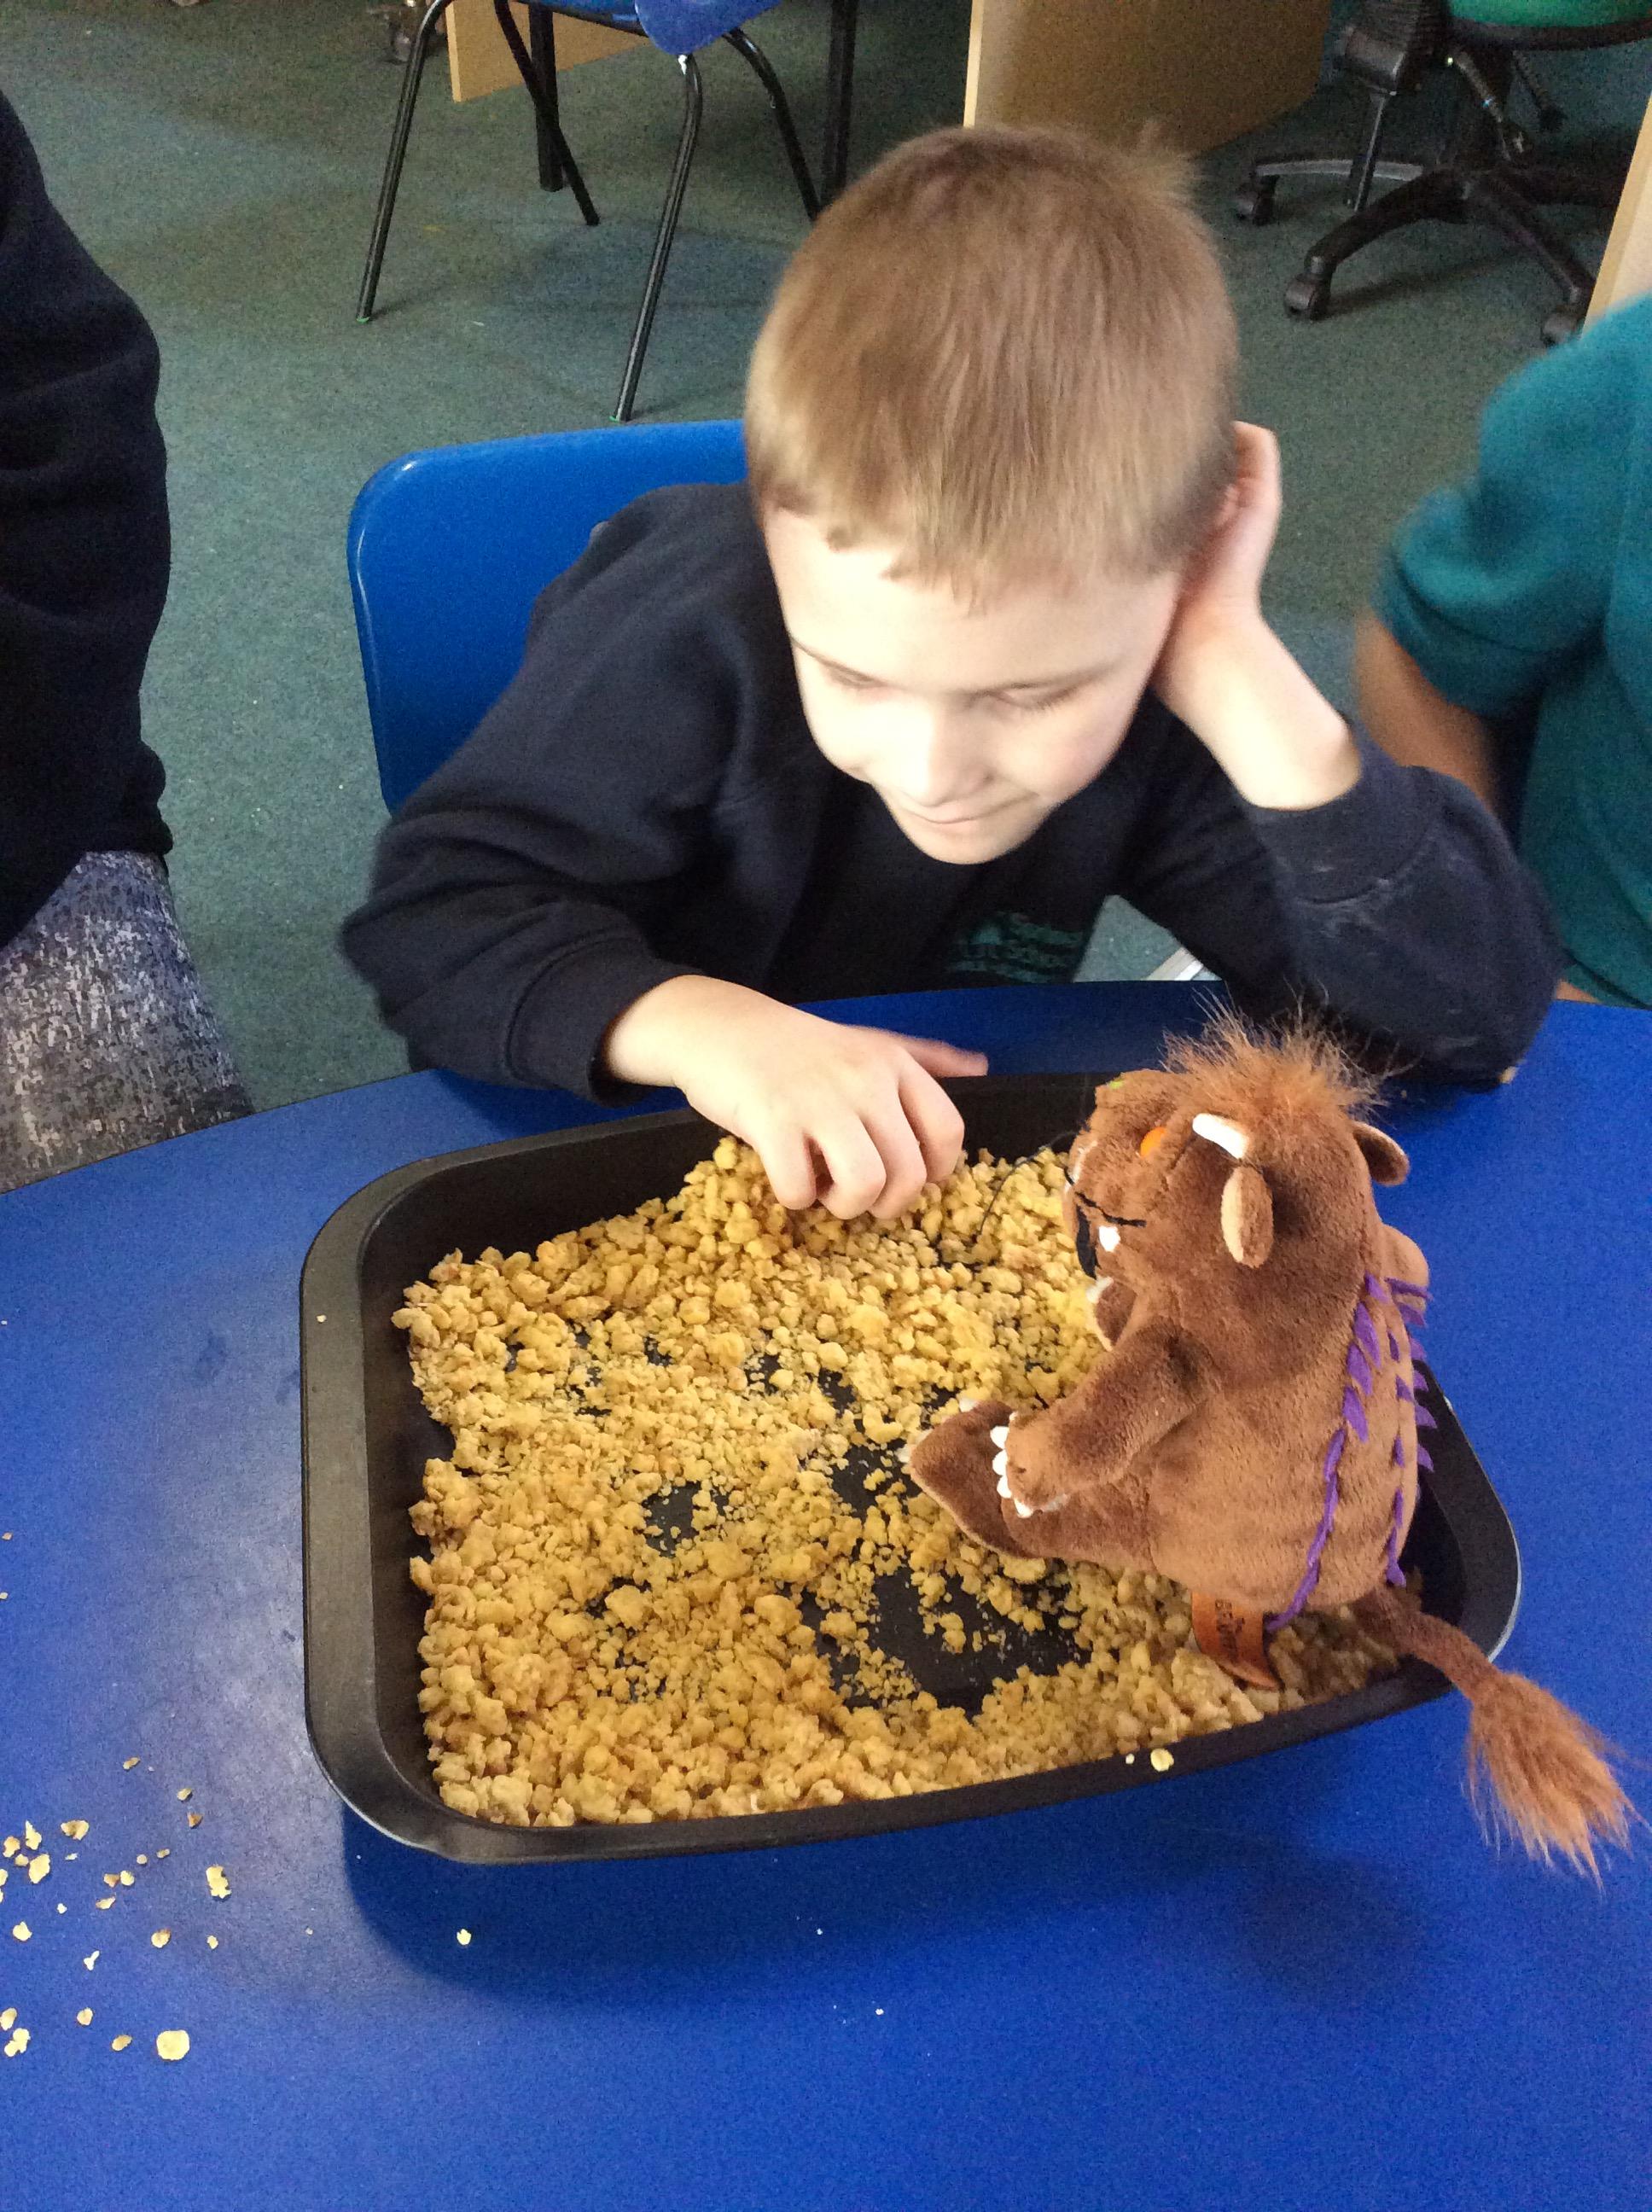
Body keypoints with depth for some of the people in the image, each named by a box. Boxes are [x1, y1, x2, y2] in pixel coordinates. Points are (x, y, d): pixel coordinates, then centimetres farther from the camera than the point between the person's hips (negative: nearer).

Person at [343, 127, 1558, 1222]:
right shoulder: (696, 638, -25)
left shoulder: (1164, 697, -19)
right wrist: (694, 1022, -37)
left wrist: (1241, 682, -31)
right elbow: (430, 908, -20)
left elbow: (1478, 1012, -21)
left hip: (945, 1186, 3)